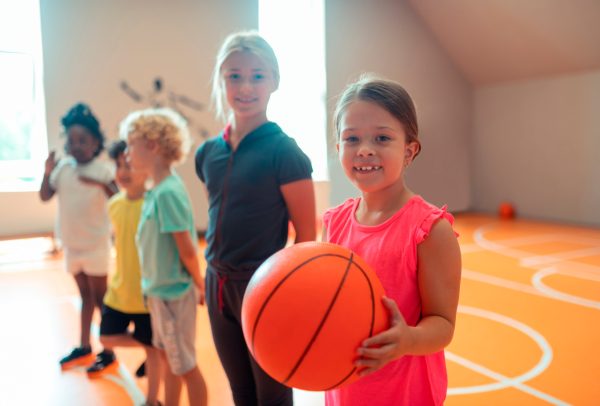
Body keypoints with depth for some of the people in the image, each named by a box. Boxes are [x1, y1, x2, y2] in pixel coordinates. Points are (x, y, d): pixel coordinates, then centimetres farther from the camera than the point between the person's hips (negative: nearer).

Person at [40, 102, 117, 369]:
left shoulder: (104, 169, -14)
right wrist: (47, 173, -17)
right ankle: (84, 348, 30)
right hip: (71, 244, 5)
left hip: (95, 244, -5)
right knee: (85, 295, 18)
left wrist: (101, 184, -42)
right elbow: (44, 197, -2)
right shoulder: (63, 167, -1)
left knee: (100, 297, 5)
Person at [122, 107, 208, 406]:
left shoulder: (167, 192, -24)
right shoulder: (156, 190, 3)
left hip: (173, 292, -8)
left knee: (186, 367, 9)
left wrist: (200, 286, -8)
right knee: (167, 359, 23)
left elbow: (187, 248, -21)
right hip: (159, 289, 8)